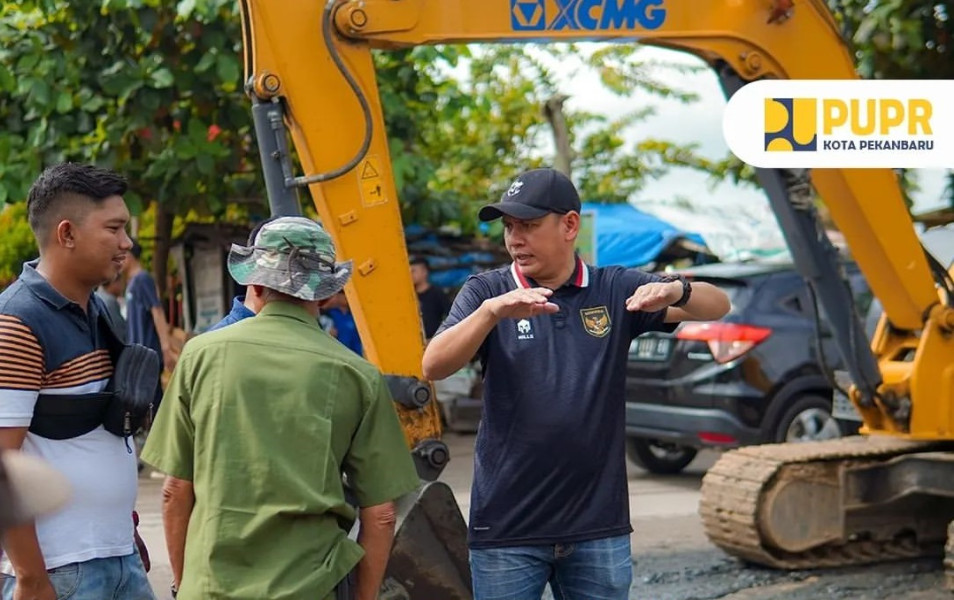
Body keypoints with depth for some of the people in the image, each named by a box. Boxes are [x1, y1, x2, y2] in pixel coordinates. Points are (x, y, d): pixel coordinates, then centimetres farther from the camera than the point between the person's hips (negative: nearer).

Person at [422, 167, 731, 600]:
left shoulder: (616, 290, 4)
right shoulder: (487, 291, 0)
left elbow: (717, 306, -3)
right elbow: (433, 367, -13)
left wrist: (676, 291, -26)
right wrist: (493, 310, -30)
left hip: (599, 525, 1)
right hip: (507, 530, -1)